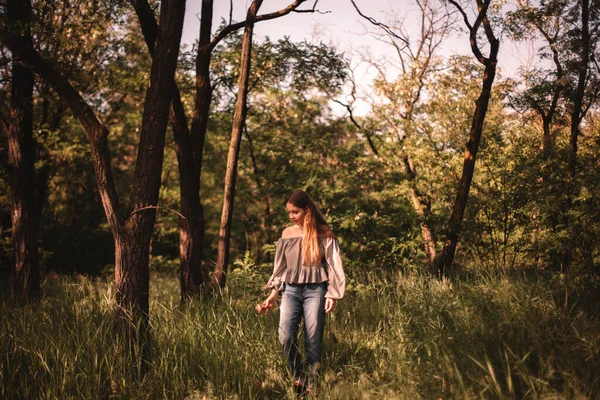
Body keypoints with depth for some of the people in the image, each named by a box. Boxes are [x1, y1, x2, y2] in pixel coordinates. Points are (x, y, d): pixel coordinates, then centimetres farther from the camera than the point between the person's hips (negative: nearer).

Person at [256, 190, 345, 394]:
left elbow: (334, 266, -2)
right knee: (286, 337, -12)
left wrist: (332, 295, -9)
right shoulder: (287, 234, 10)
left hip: (315, 290, -3)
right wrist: (273, 295, 12)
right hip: (290, 290, 3)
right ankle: (298, 378, 10)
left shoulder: (324, 234, -1)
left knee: (313, 341, -2)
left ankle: (310, 386, 11)